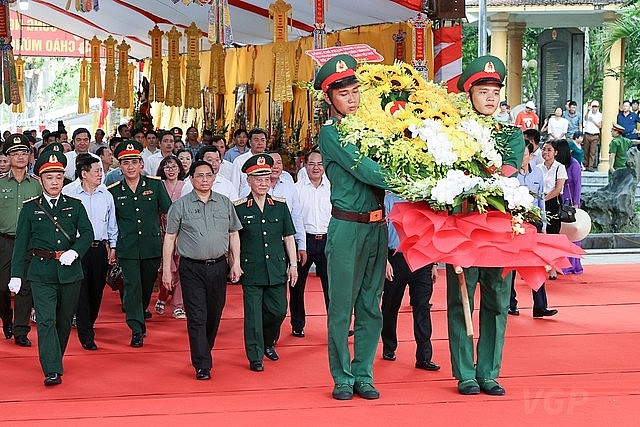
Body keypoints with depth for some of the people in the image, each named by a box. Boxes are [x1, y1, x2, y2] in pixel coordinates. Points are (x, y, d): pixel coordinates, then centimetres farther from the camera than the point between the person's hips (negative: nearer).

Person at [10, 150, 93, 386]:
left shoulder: (75, 205, 7)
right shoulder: (30, 208, 4)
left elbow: (87, 233, 0)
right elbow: (21, 243, 4)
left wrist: (74, 252, -18)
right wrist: (16, 275, -2)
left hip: (70, 271, 2)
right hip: (41, 273, -2)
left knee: (64, 320, 11)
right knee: (46, 320, -12)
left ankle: (55, 359, 31)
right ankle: (52, 371, -16)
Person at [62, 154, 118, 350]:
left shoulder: (106, 195, 7)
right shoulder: (68, 193, -6)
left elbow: (112, 224, 16)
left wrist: (112, 246, 13)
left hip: (100, 248, 4)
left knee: (97, 291, 10)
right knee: (81, 291, -5)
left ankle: (88, 324, 32)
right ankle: (86, 336, -1)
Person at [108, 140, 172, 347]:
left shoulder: (155, 185, 1)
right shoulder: (113, 191, 1)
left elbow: (169, 212, 8)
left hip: (152, 245, 1)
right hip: (127, 248, -1)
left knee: (147, 286, 13)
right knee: (132, 285, -10)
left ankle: (140, 314, 38)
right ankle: (137, 329, -6)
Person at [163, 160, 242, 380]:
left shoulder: (225, 203, 8)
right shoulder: (180, 205, 0)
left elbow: (233, 235, 14)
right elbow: (169, 238, 2)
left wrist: (236, 263, 5)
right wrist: (166, 270, -1)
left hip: (218, 266, 3)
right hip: (191, 268, -3)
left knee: (214, 315, 12)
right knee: (197, 317, -7)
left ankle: (204, 352, 33)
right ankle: (202, 366, -6)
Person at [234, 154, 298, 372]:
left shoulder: (280, 205, 7)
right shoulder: (238, 207, -1)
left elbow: (288, 237, 10)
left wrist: (293, 264, 6)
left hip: (277, 269, 3)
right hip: (251, 270, -3)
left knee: (278, 311, 8)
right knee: (253, 314, -2)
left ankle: (268, 343, 34)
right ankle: (255, 357, 8)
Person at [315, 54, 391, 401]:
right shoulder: (331, 133, -6)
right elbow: (365, 170, -17)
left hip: (377, 225, 6)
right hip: (347, 226, -6)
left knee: (370, 306, 9)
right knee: (341, 306, 0)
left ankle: (363, 375, 17)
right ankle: (342, 378, 9)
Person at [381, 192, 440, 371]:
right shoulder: (388, 200, 0)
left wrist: (434, 264, 12)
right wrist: (385, 261, -11)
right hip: (396, 260, -2)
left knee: (422, 307, -5)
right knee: (390, 306, 10)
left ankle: (424, 357, -5)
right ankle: (389, 348, 29)